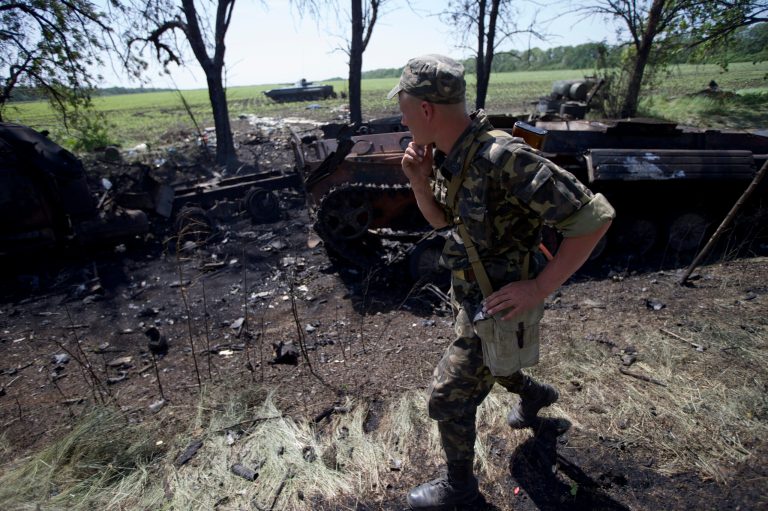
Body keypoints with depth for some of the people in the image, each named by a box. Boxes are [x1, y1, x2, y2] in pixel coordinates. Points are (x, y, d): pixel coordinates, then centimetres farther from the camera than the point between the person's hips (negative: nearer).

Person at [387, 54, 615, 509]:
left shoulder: (504, 157, -32)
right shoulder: (447, 155, -6)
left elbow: (596, 217, -27)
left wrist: (539, 289, -26)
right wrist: (419, 182, -10)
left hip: (498, 306, -8)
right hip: (471, 296, 8)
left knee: (449, 399, 6)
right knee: (484, 363, 31)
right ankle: (534, 395, 62)